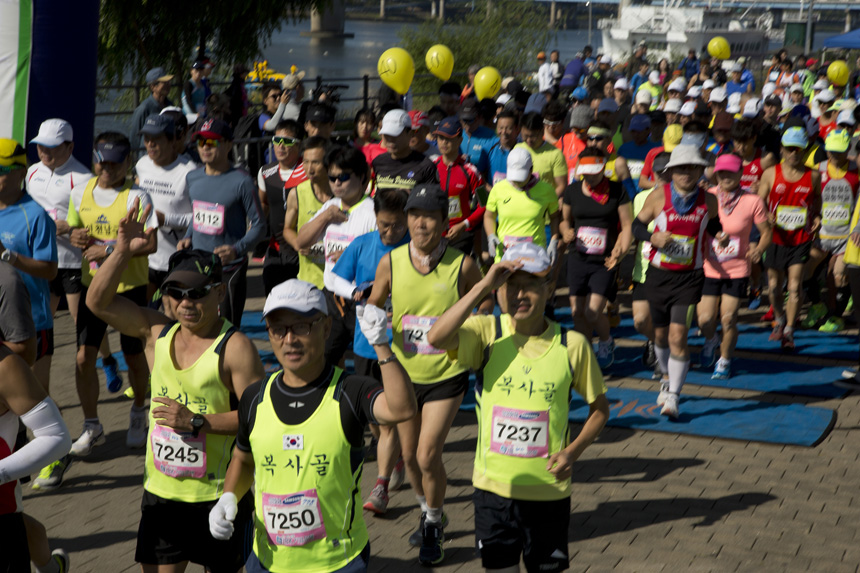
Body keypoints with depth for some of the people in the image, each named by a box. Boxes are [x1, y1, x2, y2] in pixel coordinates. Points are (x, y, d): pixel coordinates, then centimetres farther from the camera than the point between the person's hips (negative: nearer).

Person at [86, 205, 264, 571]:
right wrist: (122, 251, -10)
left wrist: (196, 421, -24)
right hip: (160, 490, 5)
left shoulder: (234, 347, -15)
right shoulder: (157, 332, 3)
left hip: (218, 495, -5)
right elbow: (98, 301, 1)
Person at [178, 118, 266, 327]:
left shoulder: (241, 182, -12)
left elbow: (259, 226, -9)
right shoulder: (192, 178, 7)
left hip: (229, 268, -6)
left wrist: (237, 249, -24)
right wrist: (187, 237, 4)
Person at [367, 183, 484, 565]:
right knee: (410, 456, 14)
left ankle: (433, 529, 17)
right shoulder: (391, 263, -8)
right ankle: (429, 513, 42)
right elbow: (373, 305, 7)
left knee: (427, 456, -8)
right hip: (404, 373, 3)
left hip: (446, 375, -3)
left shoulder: (462, 265, -13)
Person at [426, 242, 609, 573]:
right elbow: (437, 338, -28)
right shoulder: (487, 334, -7)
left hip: (550, 489, 0)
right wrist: (483, 286, -26)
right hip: (494, 485, 0)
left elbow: (600, 408, 5)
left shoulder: (572, 345, -6)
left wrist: (574, 450, -11)